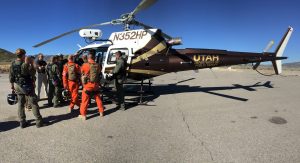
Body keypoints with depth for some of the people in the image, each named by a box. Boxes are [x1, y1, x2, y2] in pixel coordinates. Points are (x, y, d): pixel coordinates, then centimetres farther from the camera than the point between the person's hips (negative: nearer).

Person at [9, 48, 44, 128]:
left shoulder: (12, 65, 2)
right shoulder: (25, 64, -20)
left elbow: (11, 78, 7)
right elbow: (33, 73, -12)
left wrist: (12, 86, 17)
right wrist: (31, 64, -9)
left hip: (17, 87, 6)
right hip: (27, 86, -6)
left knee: (20, 104, 14)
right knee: (33, 104, 2)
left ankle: (22, 122, 20)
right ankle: (39, 121, 6)